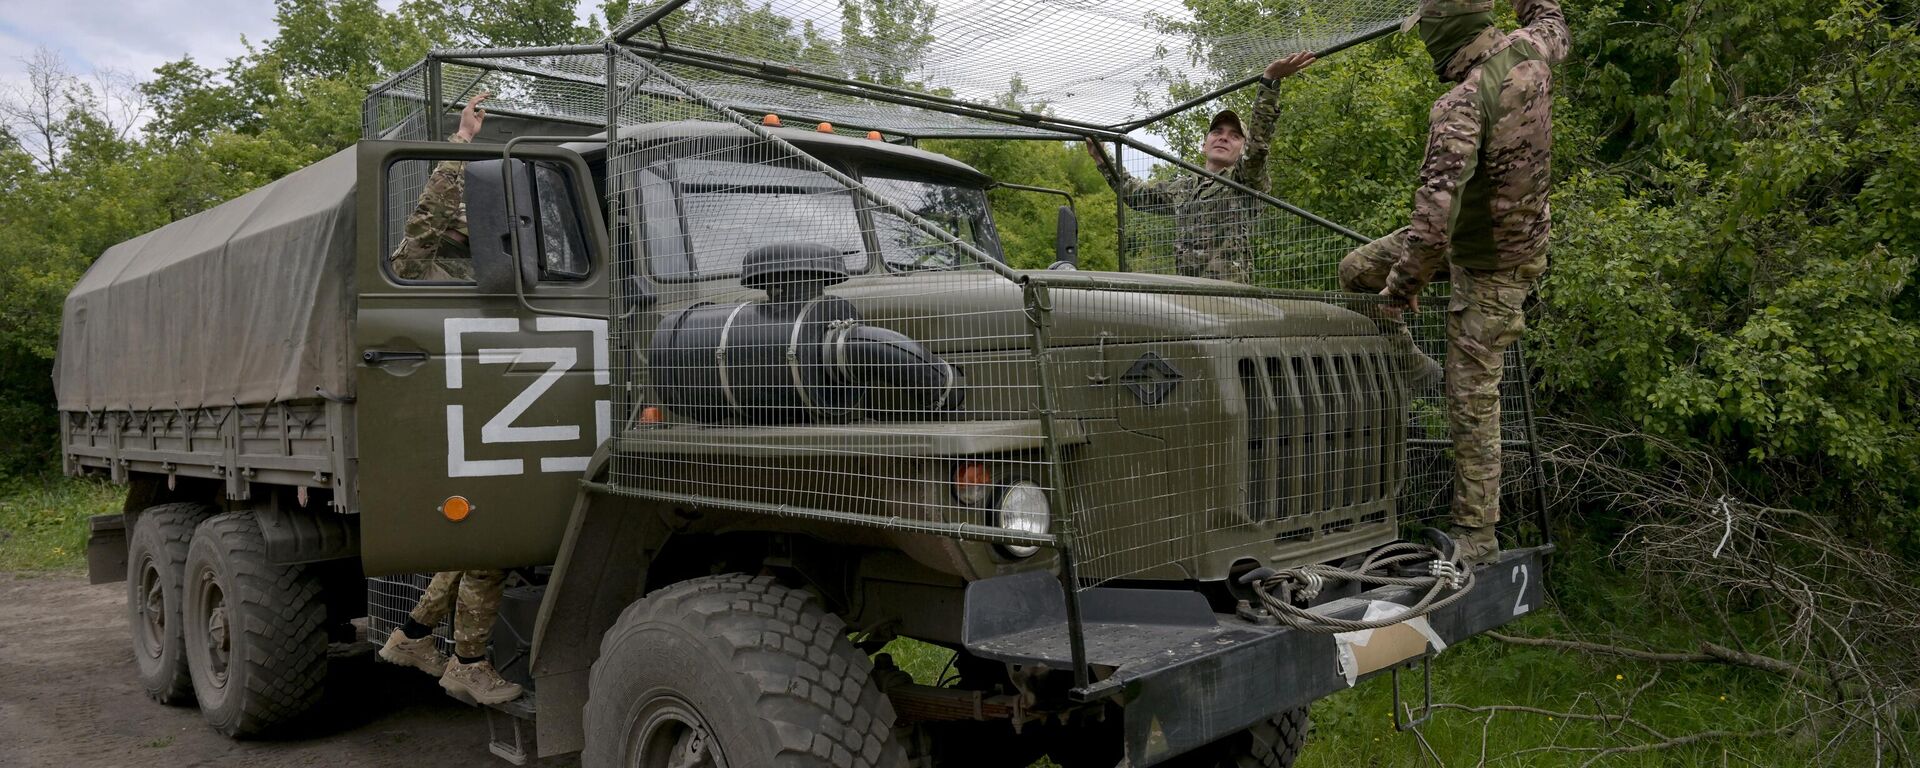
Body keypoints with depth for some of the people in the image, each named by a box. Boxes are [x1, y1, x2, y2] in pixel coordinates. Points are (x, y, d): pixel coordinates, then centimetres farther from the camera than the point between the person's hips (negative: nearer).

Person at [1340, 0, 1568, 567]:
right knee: (1356, 270, 14)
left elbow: (1436, 208, -37)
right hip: (1518, 234, 9)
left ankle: (1477, 537, 6)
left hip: (1488, 268, -9)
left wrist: (1404, 282, -25)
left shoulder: (1462, 106, -31)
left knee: (1472, 404, -3)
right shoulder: (1527, 51, -6)